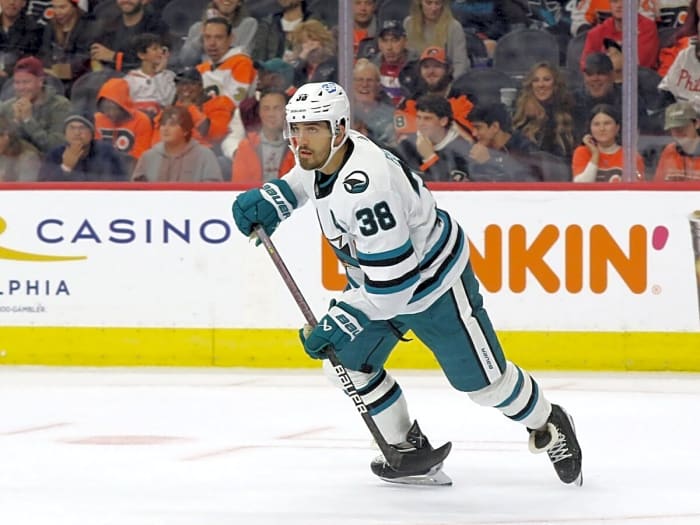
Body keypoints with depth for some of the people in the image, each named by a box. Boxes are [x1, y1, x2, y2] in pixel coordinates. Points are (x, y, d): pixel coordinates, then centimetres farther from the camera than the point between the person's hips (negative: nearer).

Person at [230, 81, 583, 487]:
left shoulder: (363, 190, -39)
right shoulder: (326, 152, -12)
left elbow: (394, 281, -37)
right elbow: (303, 178, 18)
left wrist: (339, 323, -31)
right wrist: (270, 200, 0)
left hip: (434, 282, -9)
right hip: (378, 278, 9)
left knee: (481, 380, 3)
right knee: (346, 362, 2)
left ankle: (550, 427, 30)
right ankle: (412, 452, 16)